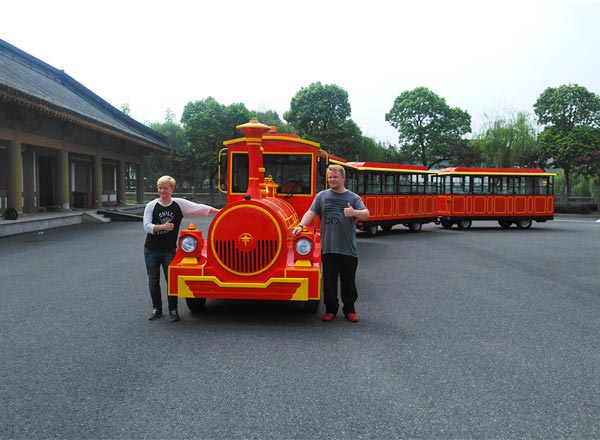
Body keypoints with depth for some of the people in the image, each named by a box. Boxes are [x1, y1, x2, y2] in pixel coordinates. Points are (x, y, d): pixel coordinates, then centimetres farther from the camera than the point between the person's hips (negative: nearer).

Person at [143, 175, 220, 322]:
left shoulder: (179, 204, -4)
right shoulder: (151, 206, -4)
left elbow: (199, 207, -6)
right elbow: (146, 226, -11)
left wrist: (219, 211, -10)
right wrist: (163, 226, -27)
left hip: (169, 250, -1)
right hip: (151, 250, 1)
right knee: (153, 281, 9)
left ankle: (173, 310, 13)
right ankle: (157, 309, 23)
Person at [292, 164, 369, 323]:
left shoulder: (353, 197, 5)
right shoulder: (322, 196, 9)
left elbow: (366, 214, -6)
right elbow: (311, 213, 3)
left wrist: (354, 212, -27)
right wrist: (301, 225, -14)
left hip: (348, 249, -1)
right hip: (328, 248, 1)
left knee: (348, 281, 8)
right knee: (329, 280, 6)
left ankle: (349, 309, 21)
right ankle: (330, 309, 19)